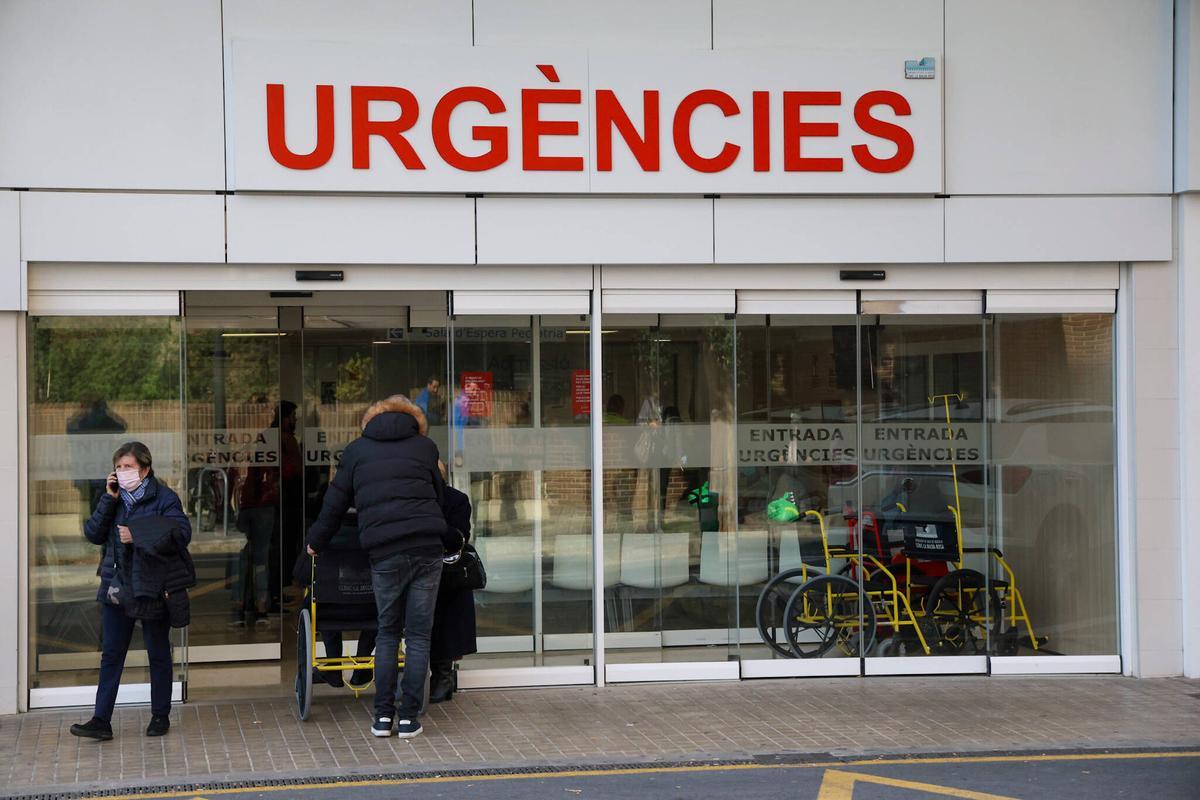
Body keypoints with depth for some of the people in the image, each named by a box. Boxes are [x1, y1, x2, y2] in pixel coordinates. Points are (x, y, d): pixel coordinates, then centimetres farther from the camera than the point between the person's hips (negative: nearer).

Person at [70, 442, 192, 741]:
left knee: (158, 654, 9)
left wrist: (137, 536, -21)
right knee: (111, 654, 3)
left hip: (151, 589, -5)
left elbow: (182, 533, -18)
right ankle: (101, 721, 3)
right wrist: (108, 500, -10)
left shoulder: (164, 497, -8)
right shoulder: (115, 498, 8)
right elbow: (93, 534, 1)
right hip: (116, 588, 5)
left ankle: (160, 716, 21)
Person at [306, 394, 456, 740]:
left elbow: (335, 502, 16)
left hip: (385, 553, 0)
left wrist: (316, 541, 29)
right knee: (418, 634, 6)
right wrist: (450, 540, 36)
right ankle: (409, 717, 5)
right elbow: (441, 496, 21)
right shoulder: (425, 446, 15)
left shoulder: (356, 450, 15)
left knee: (388, 632, 13)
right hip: (428, 548, 0)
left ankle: (383, 715, 10)